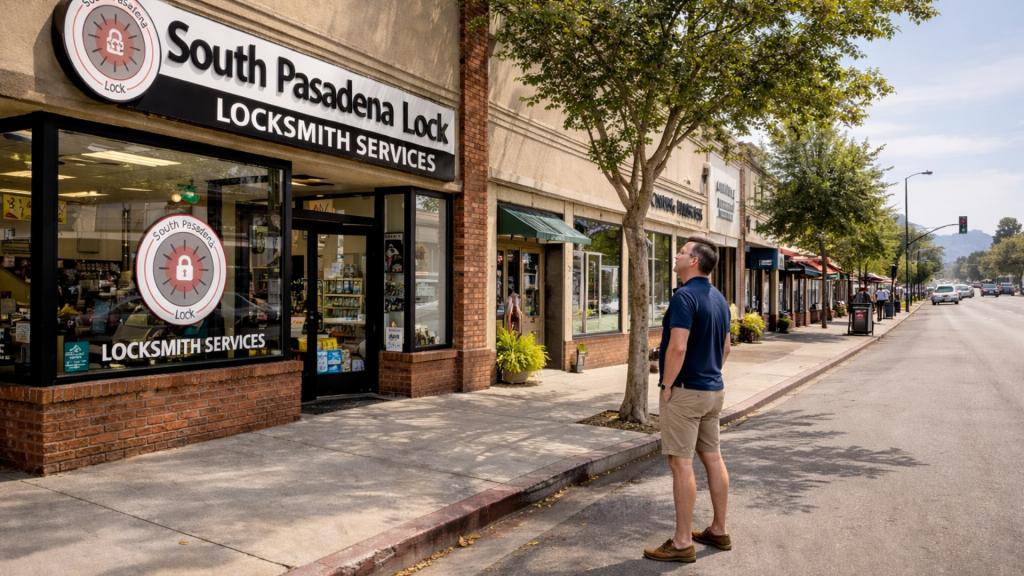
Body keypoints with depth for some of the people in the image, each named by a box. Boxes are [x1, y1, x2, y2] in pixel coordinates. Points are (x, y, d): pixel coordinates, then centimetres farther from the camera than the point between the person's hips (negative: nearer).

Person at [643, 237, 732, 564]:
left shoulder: (685, 296, -18)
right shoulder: (718, 298, 11)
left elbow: (678, 347, -25)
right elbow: (725, 347, 17)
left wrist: (667, 386, -15)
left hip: (685, 391, -9)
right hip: (714, 390, 9)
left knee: (681, 464, -4)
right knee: (713, 458, 15)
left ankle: (682, 543, 3)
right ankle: (719, 531, 26)